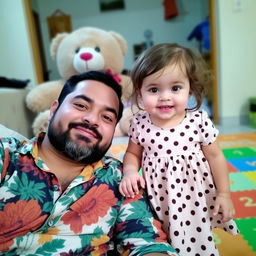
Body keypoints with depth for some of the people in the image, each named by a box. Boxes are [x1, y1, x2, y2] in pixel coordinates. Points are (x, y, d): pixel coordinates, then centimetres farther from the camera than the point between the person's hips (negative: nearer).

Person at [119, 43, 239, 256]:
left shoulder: (199, 121, -15)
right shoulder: (139, 124, -11)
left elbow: (215, 157, -3)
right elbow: (133, 153, 5)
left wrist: (224, 193, 2)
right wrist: (130, 172, -14)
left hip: (196, 198, 0)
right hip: (159, 202, 1)